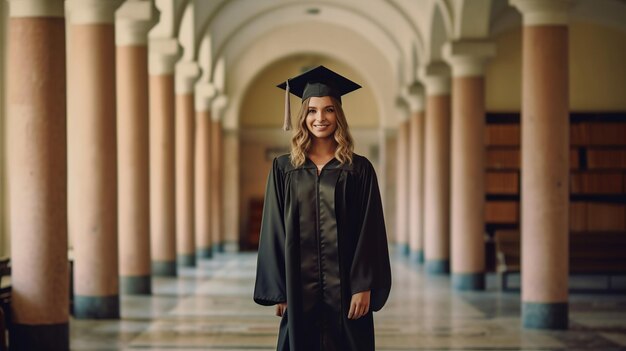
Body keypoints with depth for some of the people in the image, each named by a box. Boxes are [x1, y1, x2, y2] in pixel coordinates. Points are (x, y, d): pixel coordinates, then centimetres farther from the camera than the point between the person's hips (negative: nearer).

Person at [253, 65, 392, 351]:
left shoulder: (359, 169, 2)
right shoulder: (284, 169, 6)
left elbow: (370, 231, -1)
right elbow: (274, 232, 4)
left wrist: (364, 287, -9)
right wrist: (278, 291, -2)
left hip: (345, 289, -1)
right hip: (300, 291, 1)